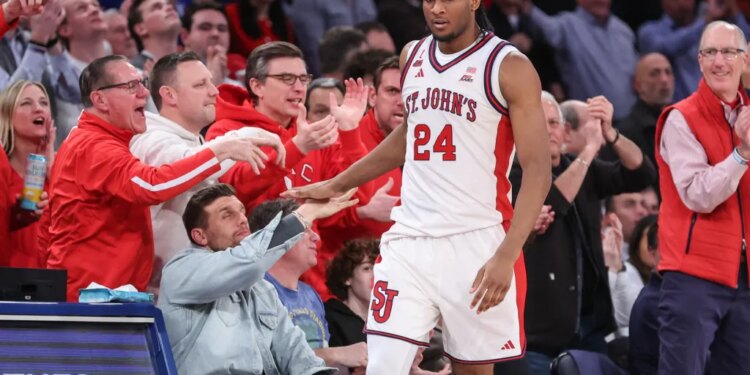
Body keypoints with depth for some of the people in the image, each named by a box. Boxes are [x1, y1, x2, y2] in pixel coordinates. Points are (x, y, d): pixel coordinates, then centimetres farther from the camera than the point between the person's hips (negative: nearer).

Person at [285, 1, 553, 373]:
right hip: (410, 243, 4)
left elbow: (537, 171, -11)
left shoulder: (510, 68, -7)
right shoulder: (412, 56, 11)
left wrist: (506, 257, -21)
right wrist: (336, 185, 33)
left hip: (476, 244, -4)